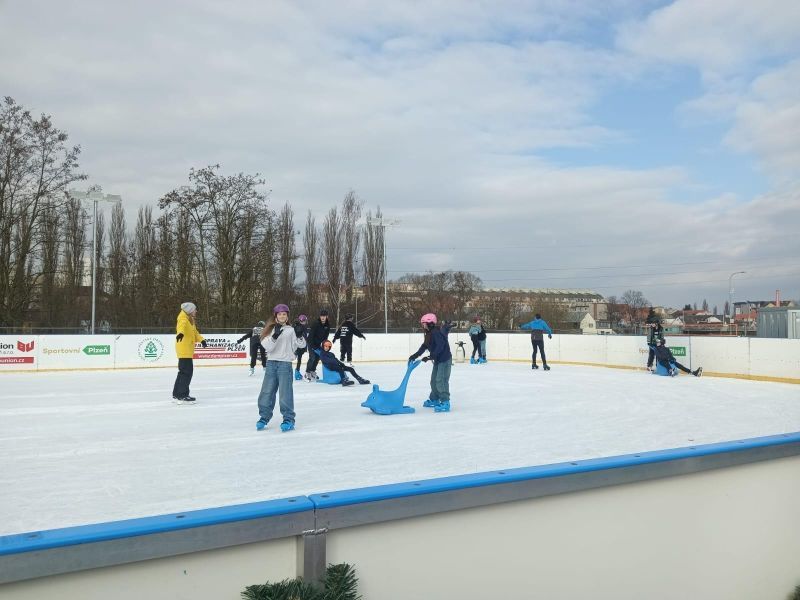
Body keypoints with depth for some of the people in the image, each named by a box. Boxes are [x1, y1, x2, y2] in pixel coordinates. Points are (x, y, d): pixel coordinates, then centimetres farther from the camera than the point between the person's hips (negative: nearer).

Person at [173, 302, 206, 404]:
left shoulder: (191, 320, 19)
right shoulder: (184, 319, -12)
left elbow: (194, 332, 33)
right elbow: (182, 326, -36)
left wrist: (201, 340, 32)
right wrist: (180, 333, -55)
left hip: (187, 350, 10)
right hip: (184, 349, -10)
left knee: (183, 371, 16)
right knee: (187, 371, -12)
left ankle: (177, 394, 25)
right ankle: (182, 396, -11)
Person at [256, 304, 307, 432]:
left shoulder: (291, 330, 3)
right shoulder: (271, 329, 9)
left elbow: (302, 345, -3)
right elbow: (267, 347, -5)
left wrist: (299, 336, -22)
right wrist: (275, 336, -20)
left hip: (285, 363, -3)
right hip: (271, 363, 3)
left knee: (285, 392, -7)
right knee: (267, 391, 6)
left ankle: (289, 419, 1)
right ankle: (264, 417, 20)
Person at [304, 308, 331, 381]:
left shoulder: (327, 325, -8)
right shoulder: (316, 324, -25)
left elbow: (326, 336, 3)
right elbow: (311, 335, -24)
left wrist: (323, 343, -4)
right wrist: (312, 346, -25)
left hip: (318, 344, 6)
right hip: (311, 343, -6)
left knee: (317, 357, 7)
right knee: (312, 357, -13)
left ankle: (313, 371, 23)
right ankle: (307, 373, -5)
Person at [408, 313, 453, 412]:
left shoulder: (436, 332, -20)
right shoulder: (429, 334, 11)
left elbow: (440, 346, -28)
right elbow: (424, 346, 13)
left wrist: (431, 356, -29)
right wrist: (415, 355, 6)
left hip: (445, 360, -11)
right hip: (438, 360, 11)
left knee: (441, 381, -13)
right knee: (434, 380, 17)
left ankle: (445, 402, -10)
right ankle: (434, 400, 29)